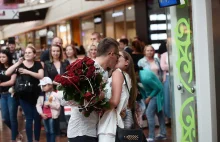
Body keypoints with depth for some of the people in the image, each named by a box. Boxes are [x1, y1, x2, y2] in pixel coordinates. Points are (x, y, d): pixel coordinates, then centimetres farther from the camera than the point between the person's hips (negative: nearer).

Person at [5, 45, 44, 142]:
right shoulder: (20, 64, 3)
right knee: (29, 118, -1)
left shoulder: (38, 64, 4)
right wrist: (18, 63, -16)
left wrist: (28, 72, -19)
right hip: (24, 96, -1)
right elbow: (7, 73, -10)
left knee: (37, 118, 6)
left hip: (36, 95, 1)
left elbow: (41, 76, -12)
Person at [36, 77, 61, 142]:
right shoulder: (41, 95, 6)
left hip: (52, 116, -5)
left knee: (52, 131, 0)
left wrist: (49, 103, -20)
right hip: (44, 116, 5)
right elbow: (38, 105, 2)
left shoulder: (54, 95, -8)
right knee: (47, 131, 13)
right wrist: (41, 113, -9)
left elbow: (58, 106, -12)